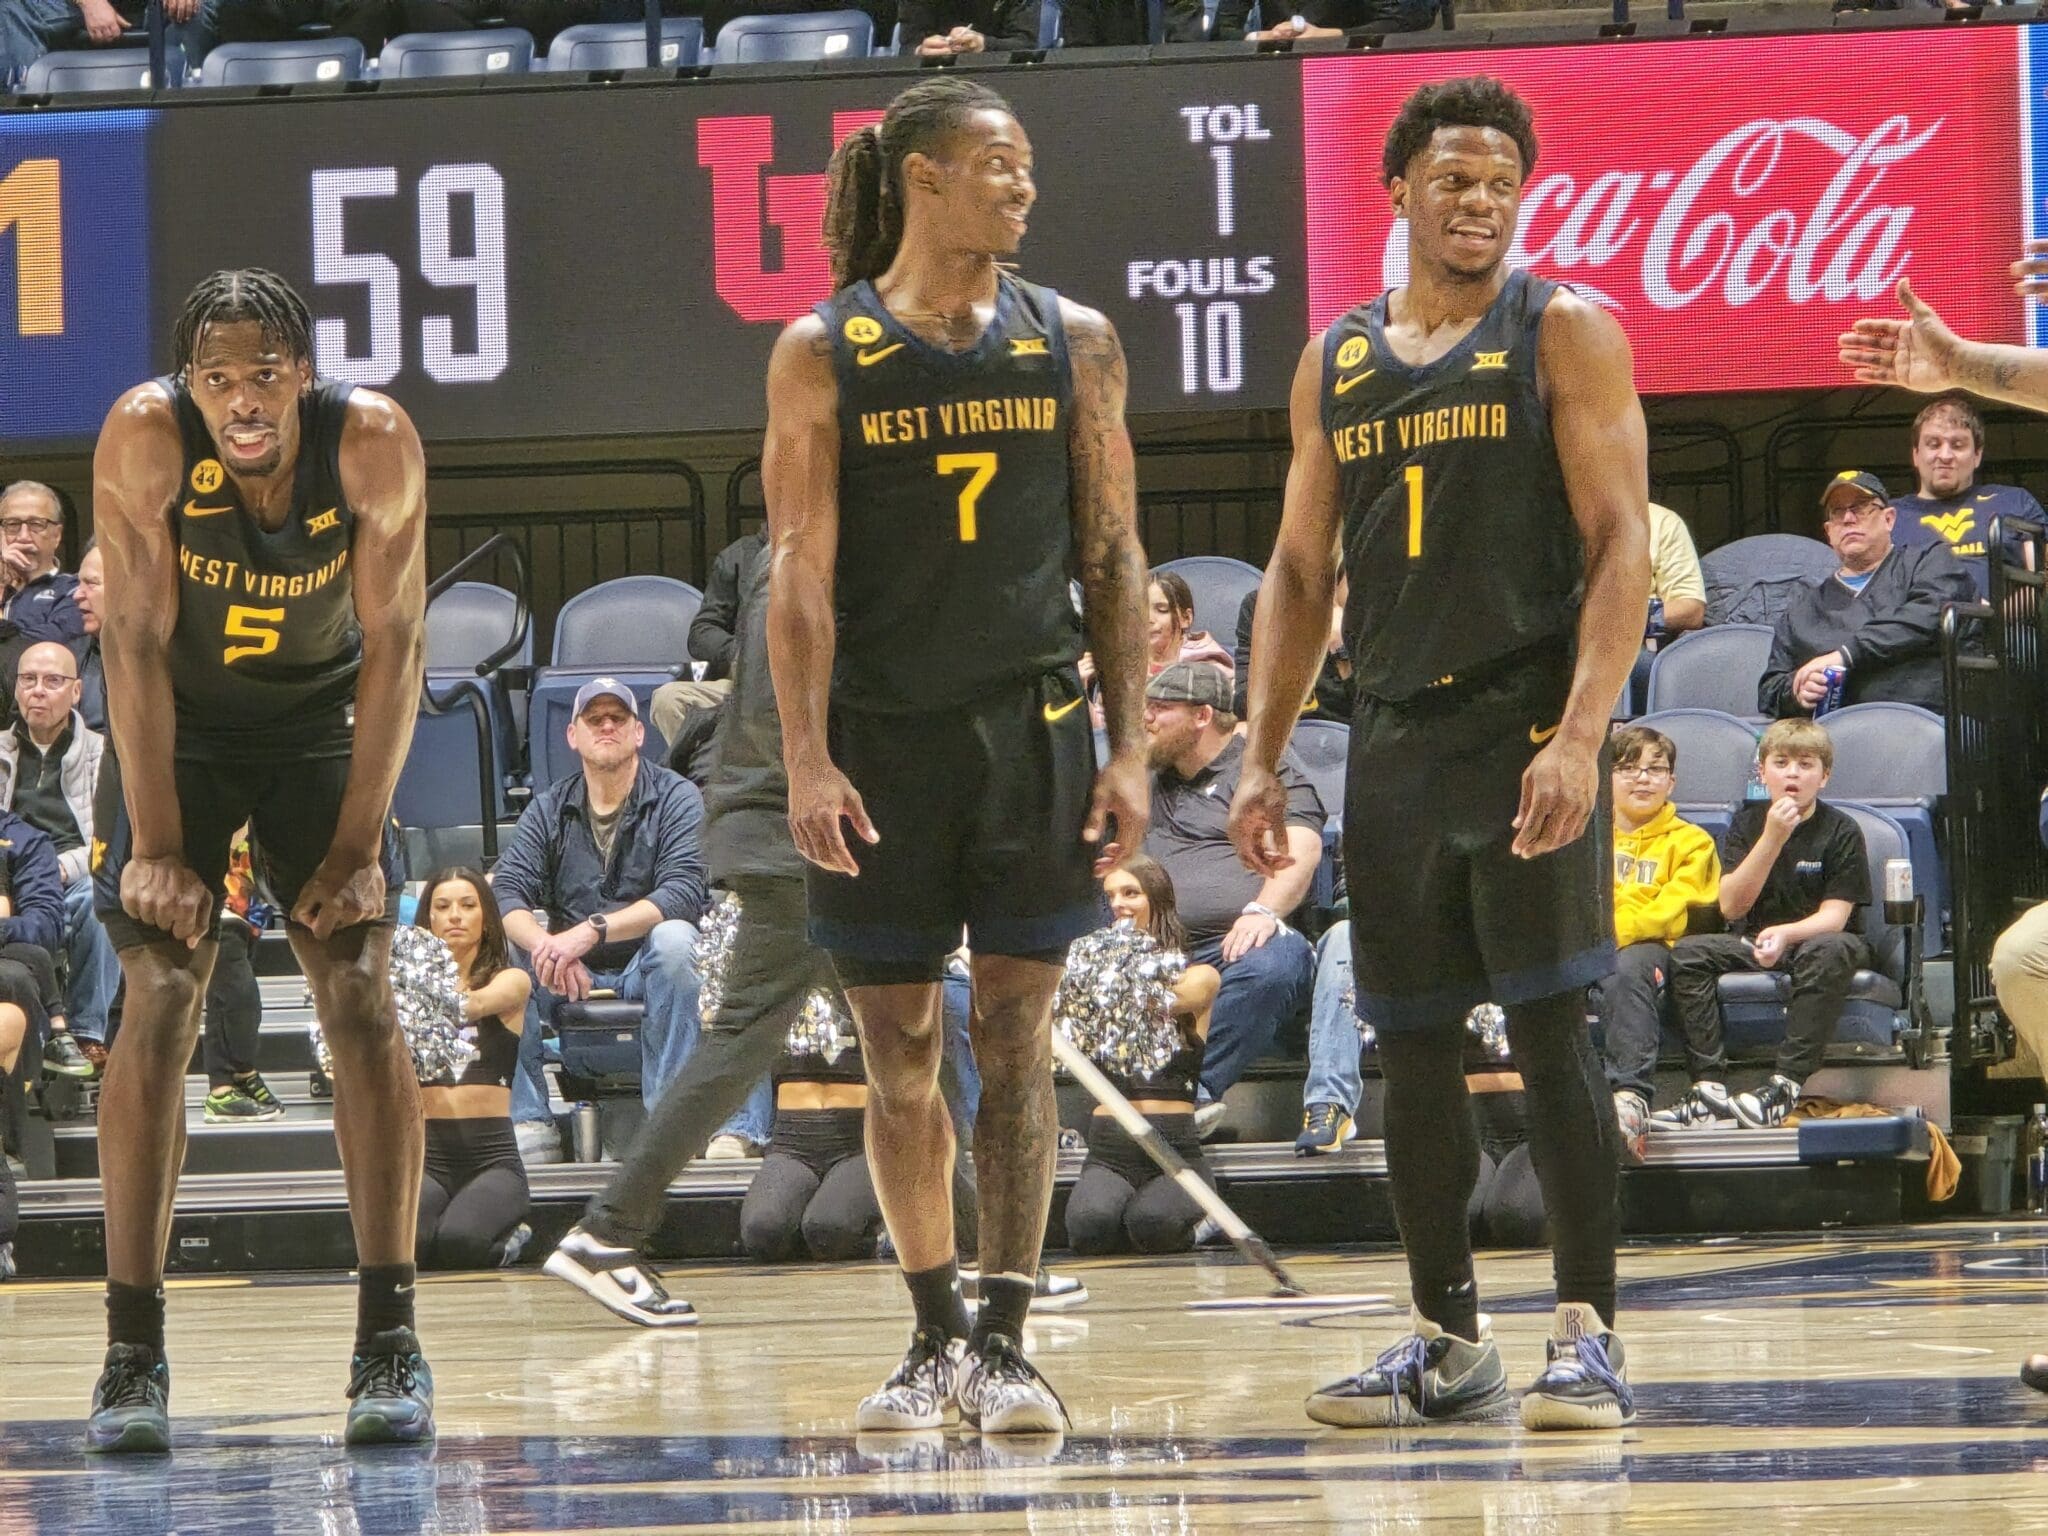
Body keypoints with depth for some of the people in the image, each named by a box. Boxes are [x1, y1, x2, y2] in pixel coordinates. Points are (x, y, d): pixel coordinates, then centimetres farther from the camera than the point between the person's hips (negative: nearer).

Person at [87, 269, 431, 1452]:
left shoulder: (375, 443, -24)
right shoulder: (146, 436, -25)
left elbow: (393, 647, -17)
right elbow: (136, 640, -22)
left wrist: (360, 845, -19)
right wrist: (156, 845, -23)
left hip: (323, 724, 1)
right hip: (177, 732, -1)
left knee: (363, 998, -10)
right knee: (159, 1004, -12)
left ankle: (390, 1341, -6)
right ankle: (135, 1352, -10)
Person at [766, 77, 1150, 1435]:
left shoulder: (1072, 341, 5)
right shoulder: (823, 355, -1)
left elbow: (1112, 556, 7)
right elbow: (802, 570, -4)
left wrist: (1127, 747, 0)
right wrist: (807, 760, -12)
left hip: (1033, 725, 1)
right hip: (882, 737, -1)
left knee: (1017, 1033, -1)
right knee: (899, 1047, 5)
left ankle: (1005, 1339, 2)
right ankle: (935, 1335, 17)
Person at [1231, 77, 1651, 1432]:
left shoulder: (1564, 333, -2)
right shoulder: (1336, 364, 13)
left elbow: (1622, 545, -9)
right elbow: (1300, 573, 17)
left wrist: (1579, 734, -20)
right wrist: (1264, 757, 9)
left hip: (1530, 728, -5)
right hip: (1396, 743, 5)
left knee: (1552, 1028, -9)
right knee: (1412, 1048, 7)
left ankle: (1590, 1334, -4)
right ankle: (1449, 1342, 15)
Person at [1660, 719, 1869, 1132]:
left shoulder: (1841, 831, -5)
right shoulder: (1747, 823, 3)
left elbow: (1834, 915, -13)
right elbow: (1732, 907, -9)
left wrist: (1786, 934, -34)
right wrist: (1772, 839, -19)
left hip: (1814, 939, -4)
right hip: (1754, 944, 4)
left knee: (1829, 951, -38)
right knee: (1687, 953, -21)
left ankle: (1786, 1086, -42)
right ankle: (1709, 1090, -33)